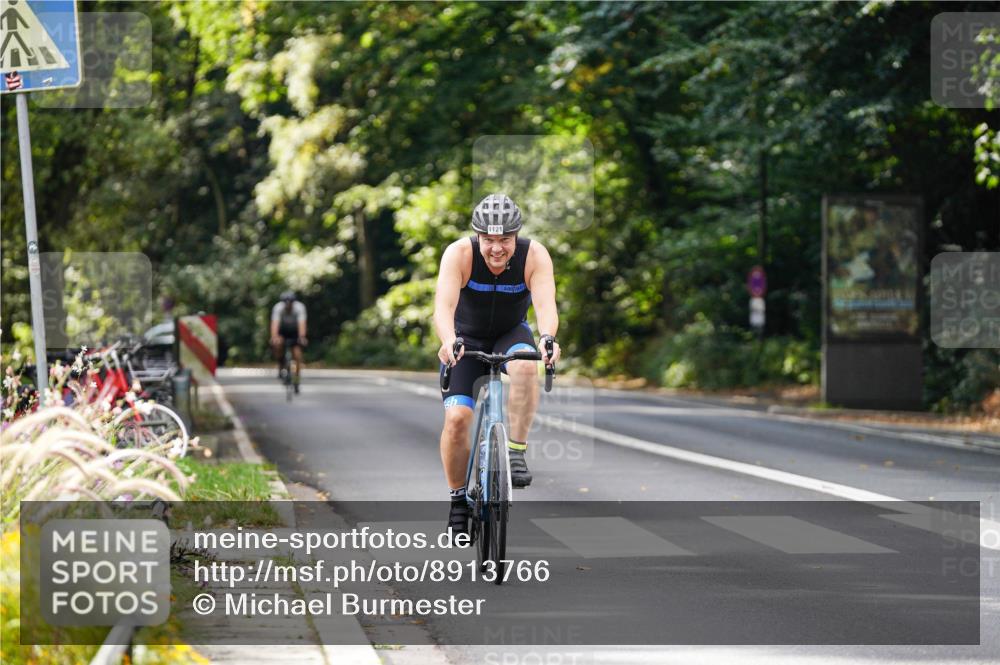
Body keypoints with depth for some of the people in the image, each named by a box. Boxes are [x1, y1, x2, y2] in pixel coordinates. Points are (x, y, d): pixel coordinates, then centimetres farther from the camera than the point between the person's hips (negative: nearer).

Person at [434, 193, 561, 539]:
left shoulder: (534, 256, -24)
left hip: (511, 334, 1)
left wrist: (547, 338, -59)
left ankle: (516, 451, -23)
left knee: (525, 366, -35)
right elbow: (443, 305, -39)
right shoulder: (459, 254, -27)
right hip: (466, 338, 0)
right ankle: (458, 499, 2)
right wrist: (448, 342, -60)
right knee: (457, 418, -17)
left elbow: (546, 304, -37)